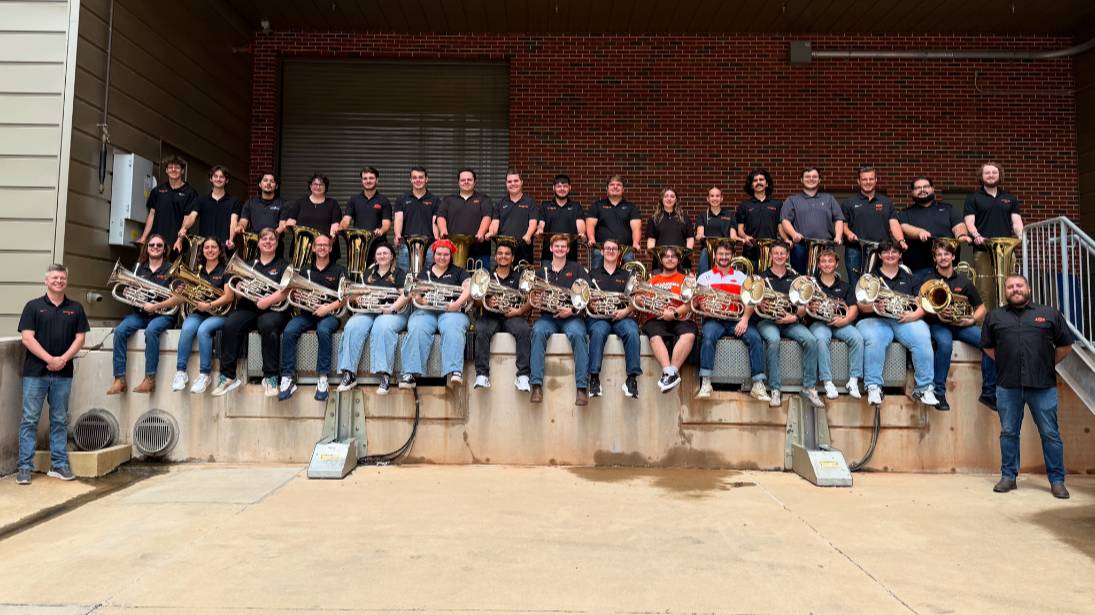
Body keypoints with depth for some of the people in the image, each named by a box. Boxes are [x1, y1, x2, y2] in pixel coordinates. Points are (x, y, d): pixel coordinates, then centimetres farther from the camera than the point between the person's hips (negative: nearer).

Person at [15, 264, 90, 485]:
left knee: (60, 420, 8)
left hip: (63, 373, 2)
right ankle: (24, 467, 8)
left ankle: (59, 465, 14)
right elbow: (27, 337, -5)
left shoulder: (75, 309, 9)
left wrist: (63, 359, -10)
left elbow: (80, 338, 5)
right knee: (30, 419, 1)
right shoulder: (33, 306, 2)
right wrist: (50, 359, -15)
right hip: (35, 372, -2)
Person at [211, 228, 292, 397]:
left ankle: (270, 377, -28)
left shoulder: (283, 265, 11)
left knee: (268, 326, -37)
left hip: (272, 310, -3)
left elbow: (285, 291, -5)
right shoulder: (250, 264, 23)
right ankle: (228, 376, -22)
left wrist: (267, 301, -21)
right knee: (229, 325, -27)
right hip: (248, 308, 4)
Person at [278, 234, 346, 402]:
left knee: (323, 330, -37)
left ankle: (323, 378, -32)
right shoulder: (306, 271, 21)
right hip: (308, 313, 3)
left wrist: (328, 308, -14)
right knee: (289, 331, -27)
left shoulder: (339, 270, 10)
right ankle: (287, 378, -24)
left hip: (330, 314, -3)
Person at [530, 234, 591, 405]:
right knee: (538, 332, -32)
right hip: (548, 316, 2)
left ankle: (582, 387, -32)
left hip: (572, 316, -1)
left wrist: (573, 310, -14)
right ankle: (536, 385, -33)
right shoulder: (542, 271, 19)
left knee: (578, 334, -34)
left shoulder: (576, 269, 12)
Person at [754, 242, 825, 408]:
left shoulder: (795, 278, 18)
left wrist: (795, 316, -8)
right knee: (773, 340, -36)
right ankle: (775, 389, -30)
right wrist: (759, 304, -20)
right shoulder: (762, 277, 12)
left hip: (790, 322, 3)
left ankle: (809, 387, -16)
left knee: (811, 340, -25)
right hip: (767, 321, -3)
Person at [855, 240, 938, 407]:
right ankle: (873, 388, -33)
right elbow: (861, 305, 5)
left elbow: (922, 305, 12)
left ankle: (925, 388, -25)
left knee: (923, 339, -30)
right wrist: (874, 307, -18)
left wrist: (914, 315, -11)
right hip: (875, 320, -2)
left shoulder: (909, 278, 23)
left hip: (905, 320, 2)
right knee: (874, 340, -36)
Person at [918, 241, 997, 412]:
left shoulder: (964, 282, 15)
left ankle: (988, 392, -13)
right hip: (938, 325, -3)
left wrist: (972, 319, -4)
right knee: (945, 343, -38)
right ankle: (939, 392, -26)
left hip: (962, 325, 3)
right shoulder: (927, 281, 7)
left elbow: (982, 308, 17)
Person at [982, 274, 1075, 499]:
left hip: (1043, 386, -1)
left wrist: (1048, 365, 8)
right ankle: (1008, 477, 16)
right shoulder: (994, 316, 10)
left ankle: (1057, 480, 15)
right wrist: (1005, 364, 9)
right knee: (1008, 433, 7)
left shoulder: (1050, 314, 8)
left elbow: (1065, 346, 12)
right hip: (1007, 386, 1)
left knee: (1050, 434, 3)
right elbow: (988, 347, 18)